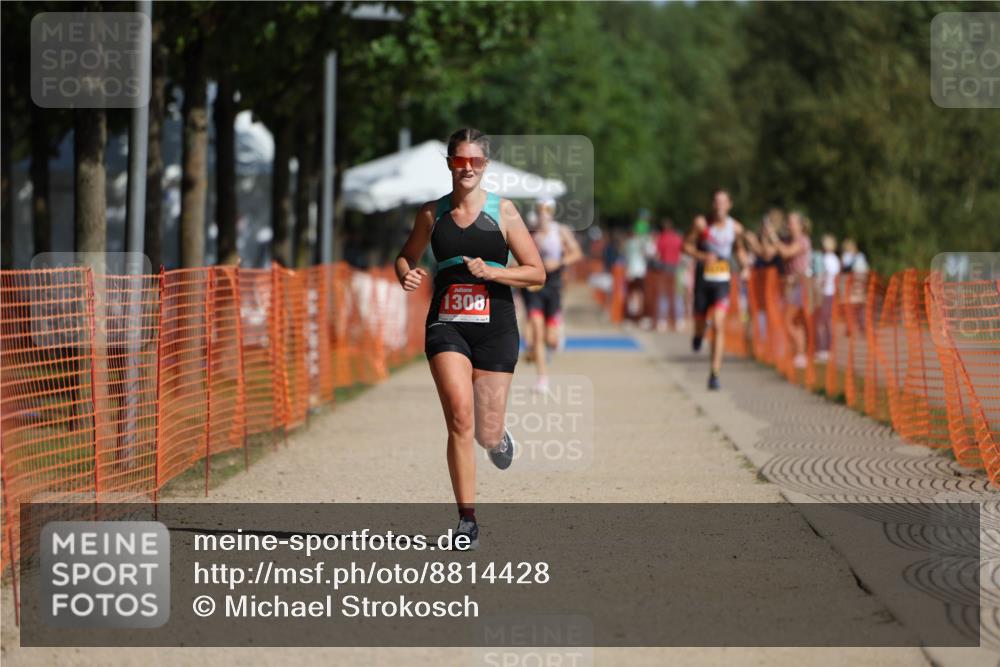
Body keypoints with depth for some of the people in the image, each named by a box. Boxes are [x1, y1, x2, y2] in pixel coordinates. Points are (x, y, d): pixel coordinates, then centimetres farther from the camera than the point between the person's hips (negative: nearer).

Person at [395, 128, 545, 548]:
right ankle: (467, 520, -13)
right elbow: (406, 257, 22)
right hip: (446, 325, 1)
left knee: (487, 433, 1)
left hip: (495, 328, -1)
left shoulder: (503, 212, 1)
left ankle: (498, 436, 41)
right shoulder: (432, 214, 7)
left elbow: (536, 273, 1)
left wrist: (491, 272, -14)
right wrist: (407, 275, -1)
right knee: (460, 417, -18)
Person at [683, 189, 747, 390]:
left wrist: (744, 266, 3)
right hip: (702, 280, 0)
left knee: (718, 325, -15)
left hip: (722, 282, 0)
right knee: (701, 323, 10)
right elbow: (686, 245, 0)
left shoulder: (735, 228, 0)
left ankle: (715, 373, -14)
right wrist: (703, 256, -18)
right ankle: (698, 334, 52)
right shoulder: (701, 224, -6)